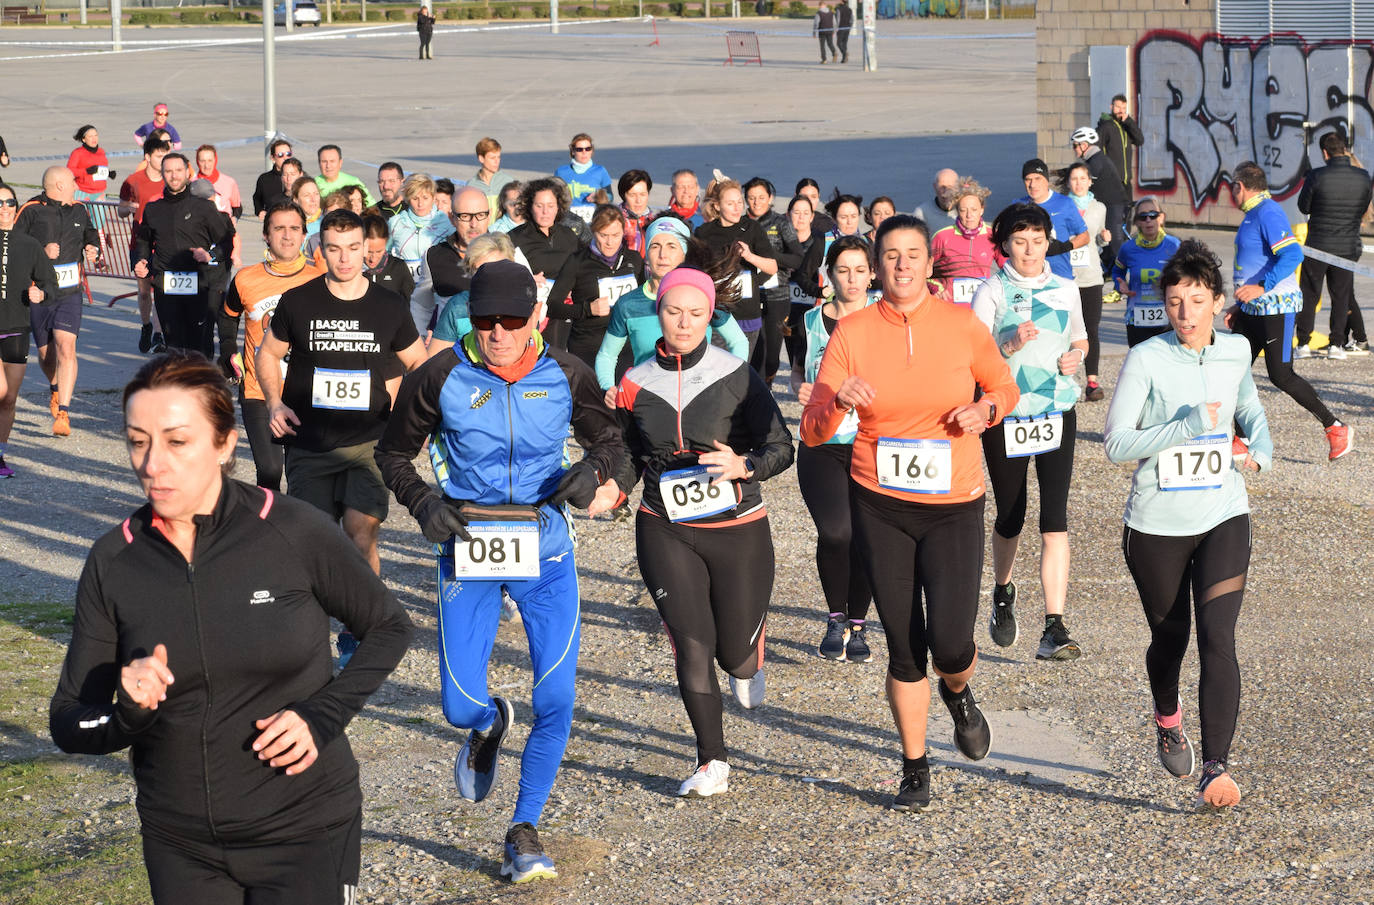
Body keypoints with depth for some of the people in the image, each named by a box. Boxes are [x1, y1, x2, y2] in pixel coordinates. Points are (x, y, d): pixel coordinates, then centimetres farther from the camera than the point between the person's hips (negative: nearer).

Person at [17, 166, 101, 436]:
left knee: (66, 348, -16)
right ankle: (55, 388, 46)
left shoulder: (79, 210, 9)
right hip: (37, 294, -1)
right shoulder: (31, 211, -7)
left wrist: (93, 249, 7)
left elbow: (90, 234, 29)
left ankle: (63, 413, -18)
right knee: (46, 353, 12)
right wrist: (42, 253, -20)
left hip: (70, 294, 1)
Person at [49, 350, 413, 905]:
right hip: (180, 847, 3)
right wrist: (129, 714, -22)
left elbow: (389, 629, 3)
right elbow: (68, 725, -1)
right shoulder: (113, 563, -5)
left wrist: (322, 717, -11)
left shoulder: (294, 533, -12)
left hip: (305, 835, -3)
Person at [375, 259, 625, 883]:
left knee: (556, 702, -5)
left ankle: (523, 833, 13)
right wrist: (423, 502, -13)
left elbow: (609, 438, 12)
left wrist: (595, 468, -11)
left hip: (546, 554, 1)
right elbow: (393, 452, 6)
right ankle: (490, 724, 37)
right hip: (467, 552, -1)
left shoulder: (564, 375, -3)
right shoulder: (442, 377, -7)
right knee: (460, 707, -3)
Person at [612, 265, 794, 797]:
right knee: (692, 647, -8)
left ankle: (747, 661, 45)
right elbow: (629, 455, 11)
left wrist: (744, 466, -27)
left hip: (738, 530, -1)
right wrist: (612, 489, -9)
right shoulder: (636, 384, 1)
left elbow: (781, 448, -7)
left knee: (734, 653, 5)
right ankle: (712, 763, 7)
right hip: (665, 531, 1)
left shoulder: (735, 376, -7)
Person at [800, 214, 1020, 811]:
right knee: (904, 647, 5)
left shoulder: (962, 325, -3)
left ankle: (958, 693, 26)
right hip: (879, 506, 1)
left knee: (950, 644, -11)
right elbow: (812, 432, -6)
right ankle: (915, 770, 22)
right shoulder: (852, 332, -4)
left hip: (953, 508, -1)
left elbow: (1006, 388, 13)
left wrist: (986, 409, -9)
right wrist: (837, 400, -28)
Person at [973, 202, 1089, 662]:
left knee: (1055, 520, -9)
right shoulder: (993, 292, -4)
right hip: (1006, 417, -2)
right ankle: (1003, 595, 40)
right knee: (1010, 518, 10)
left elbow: (1080, 340, 23)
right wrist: (1011, 345, -28)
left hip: (1057, 415, 2)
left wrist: (1075, 357, 1)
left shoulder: (1065, 290, 7)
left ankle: (1054, 629, -13)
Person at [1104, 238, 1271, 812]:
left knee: (1217, 640, -13)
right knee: (1169, 637, 16)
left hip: (1223, 518, 2)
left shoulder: (1235, 351, 2)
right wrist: (1188, 426, -25)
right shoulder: (1146, 360, -11)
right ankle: (1167, 720, 48)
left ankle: (1216, 768, -15)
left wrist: (1261, 449, 5)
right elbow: (1116, 444, -17)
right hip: (1157, 526, -2)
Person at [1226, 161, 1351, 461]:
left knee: (1281, 375, -10)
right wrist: (1238, 306, 26)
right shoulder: (1252, 215, 16)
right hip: (1253, 309, 10)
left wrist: (1261, 288, -33)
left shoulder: (1268, 212, -16)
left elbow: (1292, 255, -27)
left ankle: (1337, 430, 0)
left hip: (1276, 307, -10)